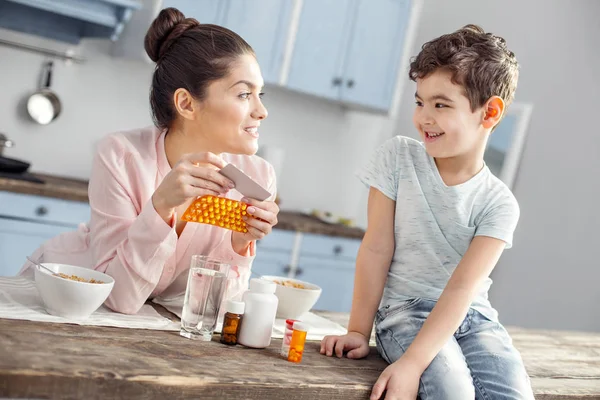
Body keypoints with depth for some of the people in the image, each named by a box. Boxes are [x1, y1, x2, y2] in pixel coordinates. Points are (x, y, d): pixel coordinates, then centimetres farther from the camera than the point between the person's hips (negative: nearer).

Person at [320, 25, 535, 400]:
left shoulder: (499, 204, -7)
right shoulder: (398, 156, -5)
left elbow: (462, 287, -17)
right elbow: (377, 250, -7)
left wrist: (411, 363, -27)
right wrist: (358, 332, -8)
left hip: (471, 314, 2)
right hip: (404, 309, -2)